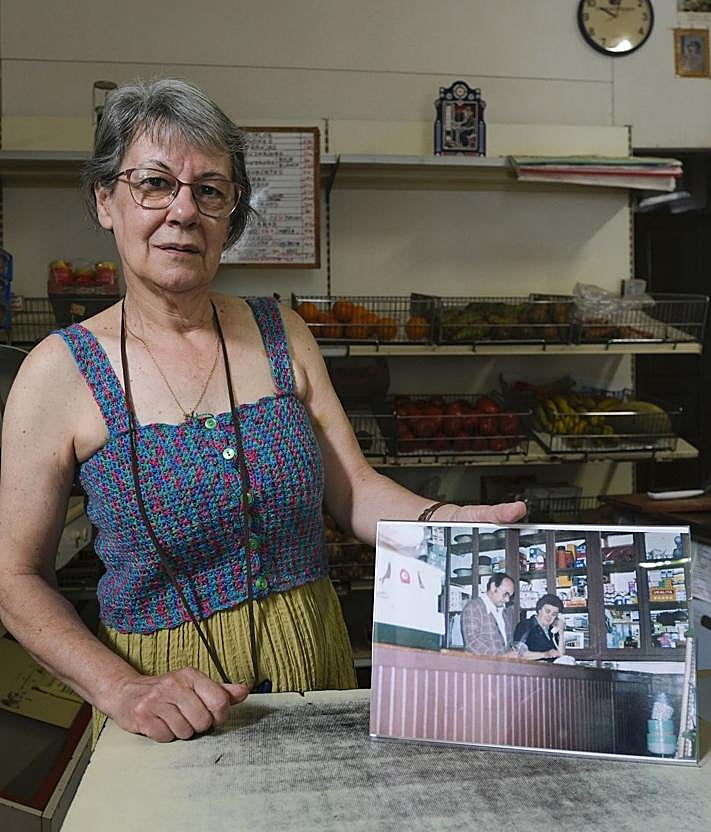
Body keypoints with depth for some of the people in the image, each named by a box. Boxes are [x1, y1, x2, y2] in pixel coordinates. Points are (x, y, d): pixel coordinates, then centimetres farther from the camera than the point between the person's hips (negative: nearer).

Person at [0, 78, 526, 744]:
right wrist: (121, 688, -19)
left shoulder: (282, 335, -1)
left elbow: (354, 489, -2)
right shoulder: (61, 371, -10)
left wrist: (448, 522, -20)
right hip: (162, 678, -2)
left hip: (313, 664, 3)